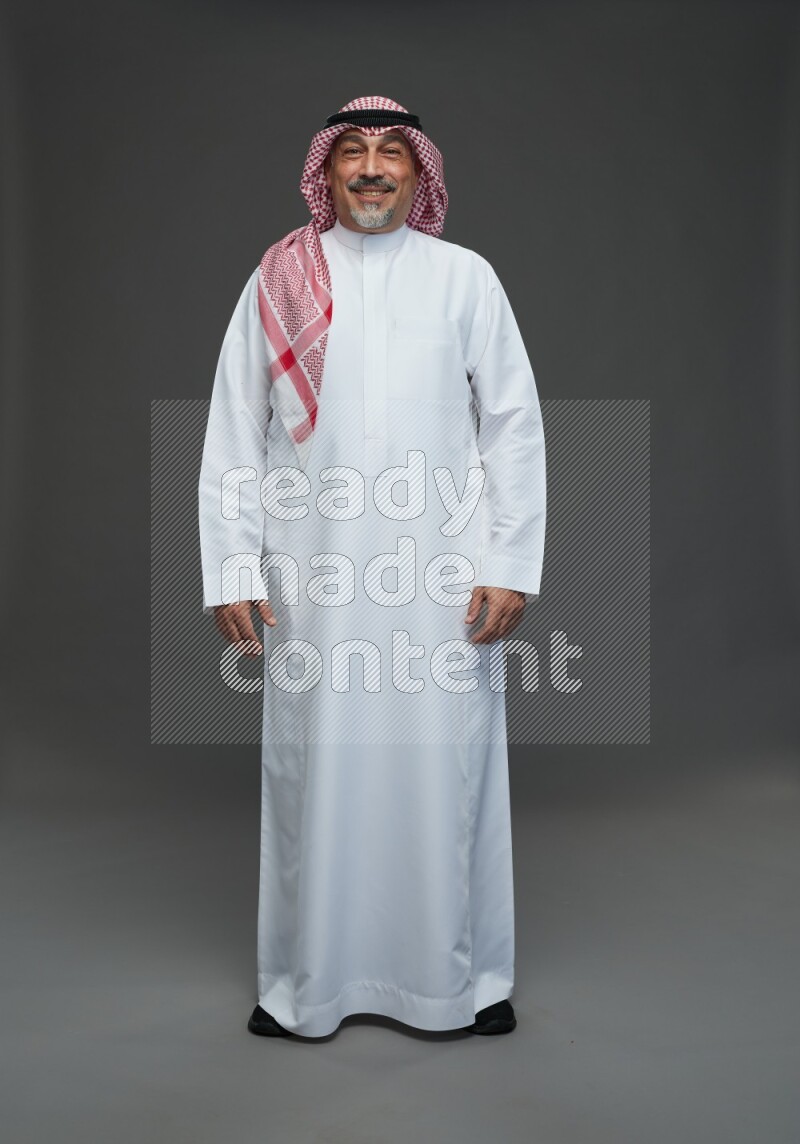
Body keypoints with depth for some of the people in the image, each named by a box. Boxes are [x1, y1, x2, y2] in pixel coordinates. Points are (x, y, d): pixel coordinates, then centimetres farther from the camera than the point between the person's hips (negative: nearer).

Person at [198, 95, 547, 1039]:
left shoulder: (464, 276, 8)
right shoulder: (277, 280, 8)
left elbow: (515, 424, 4)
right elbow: (234, 432, 6)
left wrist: (510, 565, -3)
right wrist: (233, 569, -1)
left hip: (446, 577, 0)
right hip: (313, 578, 1)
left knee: (447, 770, 6)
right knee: (314, 773, 7)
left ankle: (463, 978, 26)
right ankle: (304, 984, 27)